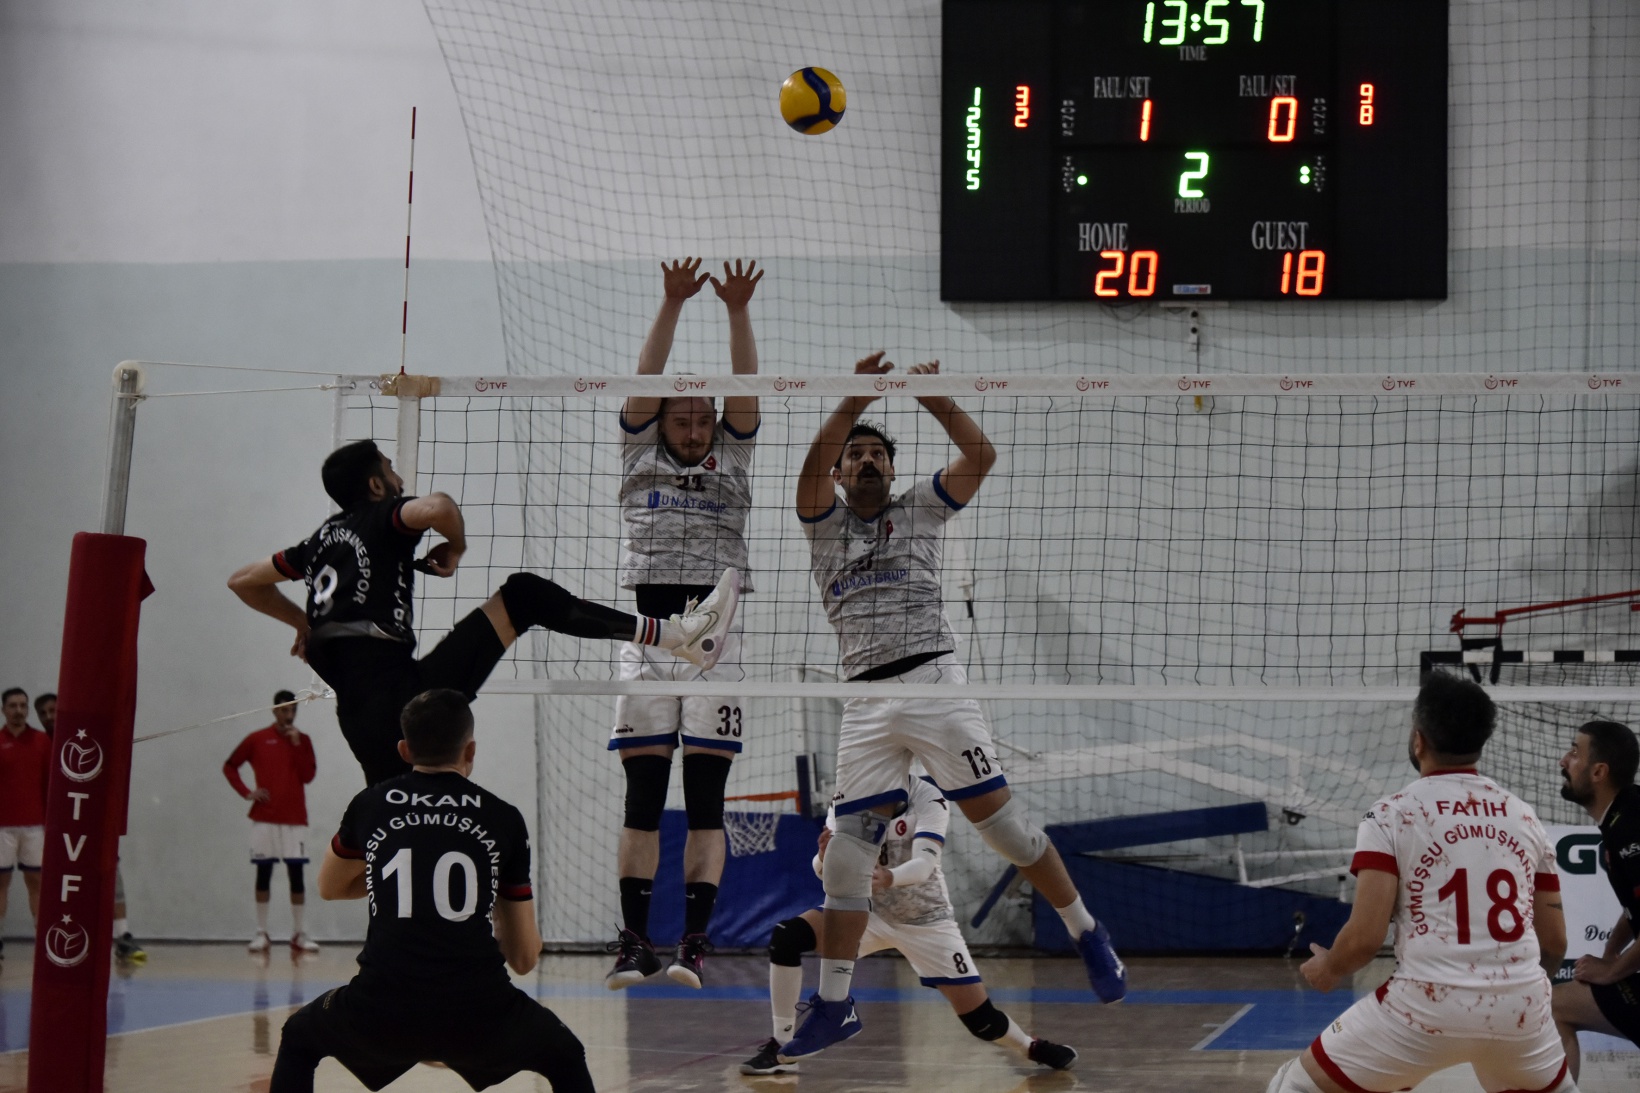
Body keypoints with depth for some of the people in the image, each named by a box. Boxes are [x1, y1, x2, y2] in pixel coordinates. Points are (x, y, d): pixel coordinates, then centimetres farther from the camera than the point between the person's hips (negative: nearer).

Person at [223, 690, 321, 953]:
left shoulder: (303, 740, 8)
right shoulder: (257, 739, 3)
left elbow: (308, 776, -2)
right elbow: (229, 766, 9)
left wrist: (297, 745, -10)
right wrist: (246, 792, -3)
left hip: (295, 818, 1)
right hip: (265, 817, -1)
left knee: (296, 872, -1)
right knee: (263, 871, 0)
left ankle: (298, 933, 4)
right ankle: (261, 933, 3)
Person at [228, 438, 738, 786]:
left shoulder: (325, 539, 22)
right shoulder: (382, 517, 3)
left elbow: (242, 581, 32)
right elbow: (438, 506, -21)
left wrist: (303, 622, 36)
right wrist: (456, 546, -1)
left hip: (361, 724, 8)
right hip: (402, 694, -8)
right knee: (522, 595, -8)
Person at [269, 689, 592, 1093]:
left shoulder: (370, 806, 10)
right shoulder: (504, 819, 8)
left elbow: (330, 888, 33)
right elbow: (524, 959, 14)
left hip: (383, 1013, 0)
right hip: (479, 1014, 0)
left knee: (298, 1041, 31)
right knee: (566, 1059, 28)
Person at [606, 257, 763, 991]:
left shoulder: (732, 459, 15)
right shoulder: (640, 455, 14)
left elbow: (746, 391, 3)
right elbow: (645, 382, 2)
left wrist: (738, 312, -9)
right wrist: (672, 304, -9)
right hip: (649, 630, 0)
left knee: (706, 799, -3)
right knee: (642, 798, -1)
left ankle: (695, 938, -4)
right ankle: (634, 939, 1)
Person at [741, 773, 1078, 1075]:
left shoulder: (927, 797, -17)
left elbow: (925, 863, -30)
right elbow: (827, 871, -14)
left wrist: (888, 878, -52)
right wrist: (825, 857, -39)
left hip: (925, 919, -2)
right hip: (866, 910, 2)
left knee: (979, 1016, -6)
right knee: (786, 937, -22)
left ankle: (1031, 1046, 28)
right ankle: (781, 1047, -14)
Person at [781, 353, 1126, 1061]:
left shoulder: (920, 509, 13)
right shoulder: (823, 522, 14)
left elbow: (981, 455, -1)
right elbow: (813, 464, -7)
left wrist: (935, 399, -13)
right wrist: (858, 396, -15)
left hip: (933, 680, -2)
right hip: (865, 703, 2)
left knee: (998, 818, -5)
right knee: (847, 850, -2)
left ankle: (1088, 935, 11)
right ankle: (833, 1005, 4)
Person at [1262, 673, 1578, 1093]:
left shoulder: (1392, 814, -2)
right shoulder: (1525, 818, 11)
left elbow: (1365, 937, -9)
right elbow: (1555, 942, 14)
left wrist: (1328, 970, 13)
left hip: (1428, 1007, -4)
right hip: (1520, 1007, 4)